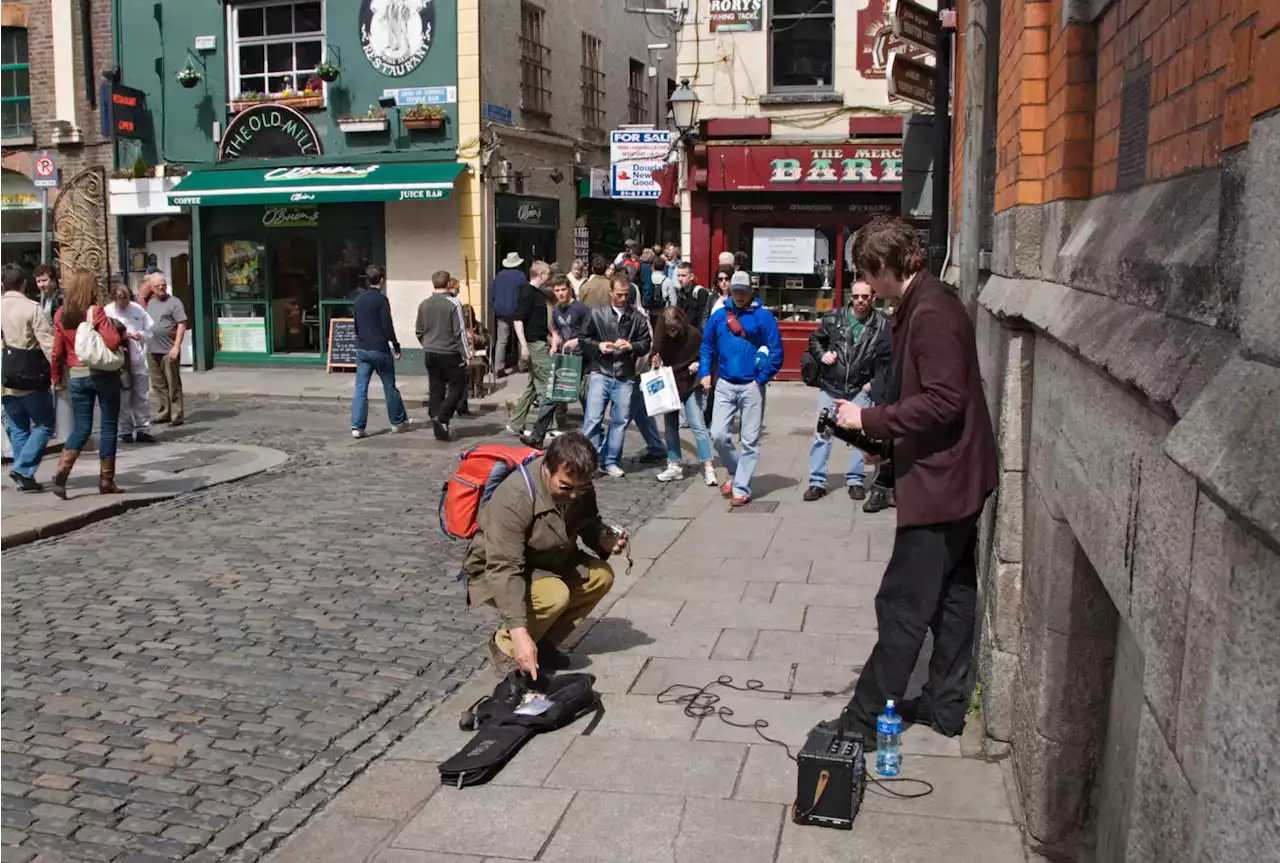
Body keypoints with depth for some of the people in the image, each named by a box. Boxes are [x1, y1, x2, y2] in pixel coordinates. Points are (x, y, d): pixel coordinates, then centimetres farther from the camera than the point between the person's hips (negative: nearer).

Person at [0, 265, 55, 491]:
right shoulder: (32, 308, -11)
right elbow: (47, 342, -16)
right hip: (31, 378, -5)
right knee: (44, 424, 6)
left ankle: (22, 478, 15)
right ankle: (23, 469, -6)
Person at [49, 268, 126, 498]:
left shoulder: (60, 315, 3)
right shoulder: (96, 312, -11)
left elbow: (57, 351, 5)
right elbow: (113, 341, -22)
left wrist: (57, 377, 15)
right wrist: (122, 335, 0)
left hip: (77, 376, 4)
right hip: (103, 374, -4)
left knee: (81, 427, 10)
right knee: (108, 427, 6)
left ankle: (62, 469, -10)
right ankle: (106, 480, 9)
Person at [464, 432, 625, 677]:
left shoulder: (579, 488, -14)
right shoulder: (514, 497, -35)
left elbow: (590, 524, 5)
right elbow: (504, 569, -39)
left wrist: (607, 540, -19)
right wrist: (519, 631, -47)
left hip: (547, 562, 7)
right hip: (494, 572, -7)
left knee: (601, 575, -11)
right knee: (555, 594, -31)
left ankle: (543, 643, 1)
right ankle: (505, 644, -6)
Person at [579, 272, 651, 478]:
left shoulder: (638, 317, 3)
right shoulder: (598, 313, 2)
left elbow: (646, 343, 7)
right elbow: (583, 338, 9)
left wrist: (630, 346, -12)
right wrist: (598, 346, -9)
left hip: (625, 378, 2)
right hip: (600, 374, -1)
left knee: (620, 420, 8)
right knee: (593, 419, -6)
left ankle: (610, 461, 20)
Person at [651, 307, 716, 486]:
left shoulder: (693, 335, -14)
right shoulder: (662, 339, -5)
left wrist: (699, 364, -21)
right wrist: (656, 364, -11)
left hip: (689, 386, -4)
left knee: (697, 426, -9)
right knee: (670, 426, 9)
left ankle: (708, 467, -8)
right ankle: (674, 466, 18)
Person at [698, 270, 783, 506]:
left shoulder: (763, 316, -6)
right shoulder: (719, 316, 6)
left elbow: (776, 351, -8)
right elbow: (707, 346, 14)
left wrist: (761, 379, -12)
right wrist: (705, 372, 3)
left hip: (751, 387, -3)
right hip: (725, 385, 3)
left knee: (750, 440, 2)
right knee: (718, 434, -3)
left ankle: (741, 488, 10)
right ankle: (735, 472, 22)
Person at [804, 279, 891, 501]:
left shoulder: (882, 324, -5)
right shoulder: (833, 317, 0)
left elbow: (886, 357, -3)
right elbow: (814, 339, 12)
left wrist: (875, 382, -10)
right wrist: (822, 355, -6)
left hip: (860, 389, -1)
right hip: (830, 386, 1)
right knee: (821, 435, 2)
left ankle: (855, 480, 17)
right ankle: (817, 482, 9)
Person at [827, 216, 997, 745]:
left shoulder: (932, 314, -21)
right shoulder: (925, 305, 11)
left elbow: (944, 402, -26)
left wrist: (870, 420, -20)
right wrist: (880, 431, 8)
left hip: (940, 481, -11)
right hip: (952, 477, 11)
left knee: (902, 606, -4)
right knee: (951, 594, 17)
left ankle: (864, 719, 5)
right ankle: (945, 705, 28)